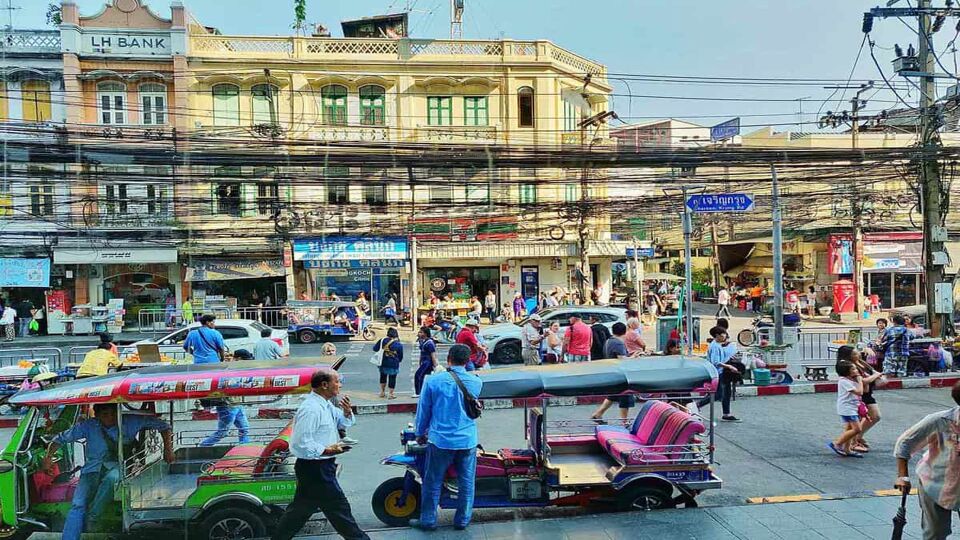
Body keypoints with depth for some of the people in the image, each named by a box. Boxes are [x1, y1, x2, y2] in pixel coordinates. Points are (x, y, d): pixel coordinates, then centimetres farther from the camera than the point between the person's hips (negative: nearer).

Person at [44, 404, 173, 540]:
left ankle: (91, 518, -30)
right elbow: (61, 438, 12)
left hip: (117, 467, -2)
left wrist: (167, 449, -6)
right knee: (78, 504, -23)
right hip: (92, 469, 2)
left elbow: (162, 425, 2)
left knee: (111, 478, -39)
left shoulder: (130, 422, -1)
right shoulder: (89, 426, 4)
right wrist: (48, 456, -4)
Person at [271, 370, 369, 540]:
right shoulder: (310, 409, -23)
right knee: (338, 506, 3)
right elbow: (301, 443, -26)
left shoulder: (325, 405, 8)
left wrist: (347, 411, -1)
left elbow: (344, 423, 19)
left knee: (301, 508, 18)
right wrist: (326, 450, -25)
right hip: (315, 469, -10)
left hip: (316, 468, 10)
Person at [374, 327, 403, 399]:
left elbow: (375, 348, 2)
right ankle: (391, 394, 11)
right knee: (392, 378, 7)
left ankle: (382, 392, 28)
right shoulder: (399, 344, -5)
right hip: (393, 365, -2)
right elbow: (401, 356, 2)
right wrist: (398, 360, 22)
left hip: (383, 363, 2)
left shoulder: (383, 341, -5)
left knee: (383, 376, 21)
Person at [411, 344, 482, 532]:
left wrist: (420, 434, 15)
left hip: (440, 439, -2)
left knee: (432, 483, 13)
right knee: (466, 483, 14)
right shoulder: (476, 382, -3)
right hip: (468, 440, 2)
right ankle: (462, 520, 24)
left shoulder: (433, 381, -10)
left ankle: (428, 520, 23)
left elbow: (423, 411, 0)